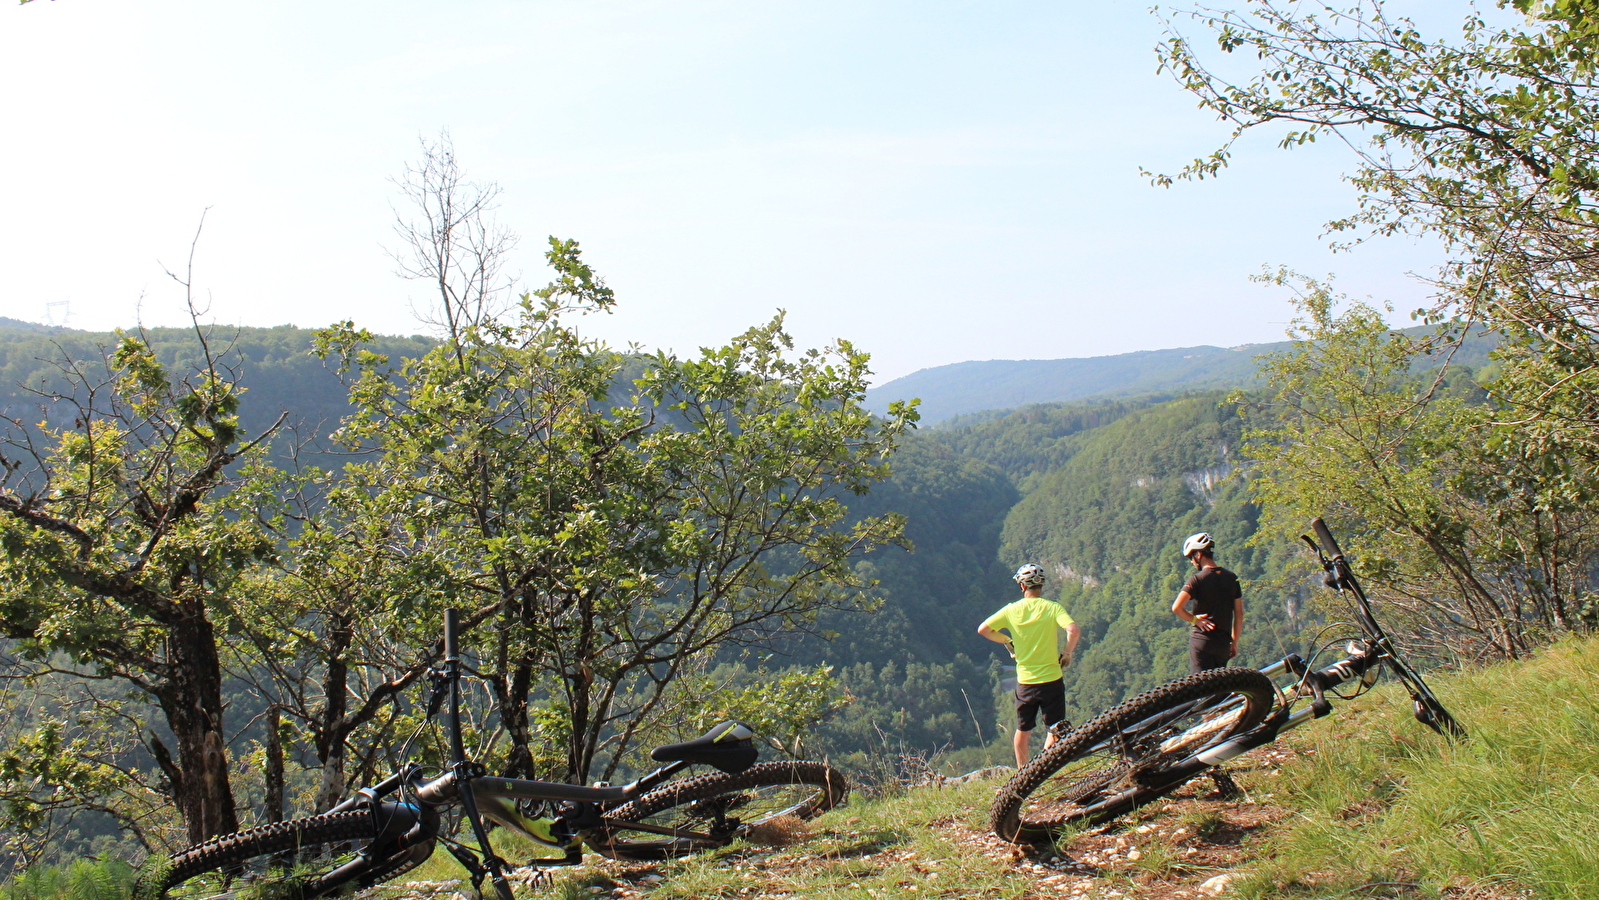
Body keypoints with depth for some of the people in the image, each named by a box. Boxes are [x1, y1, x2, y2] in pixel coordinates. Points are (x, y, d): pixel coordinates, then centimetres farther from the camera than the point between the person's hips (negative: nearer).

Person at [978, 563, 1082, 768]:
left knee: (1023, 730, 17)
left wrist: (1006, 641, 14)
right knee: (1055, 729, 11)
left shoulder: (1012, 610, -2)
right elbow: (1074, 631, -23)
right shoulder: (1053, 608, -8)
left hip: (1024, 681, 2)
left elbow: (983, 629, -1)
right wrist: (1067, 653, -6)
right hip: (1051, 680, -2)